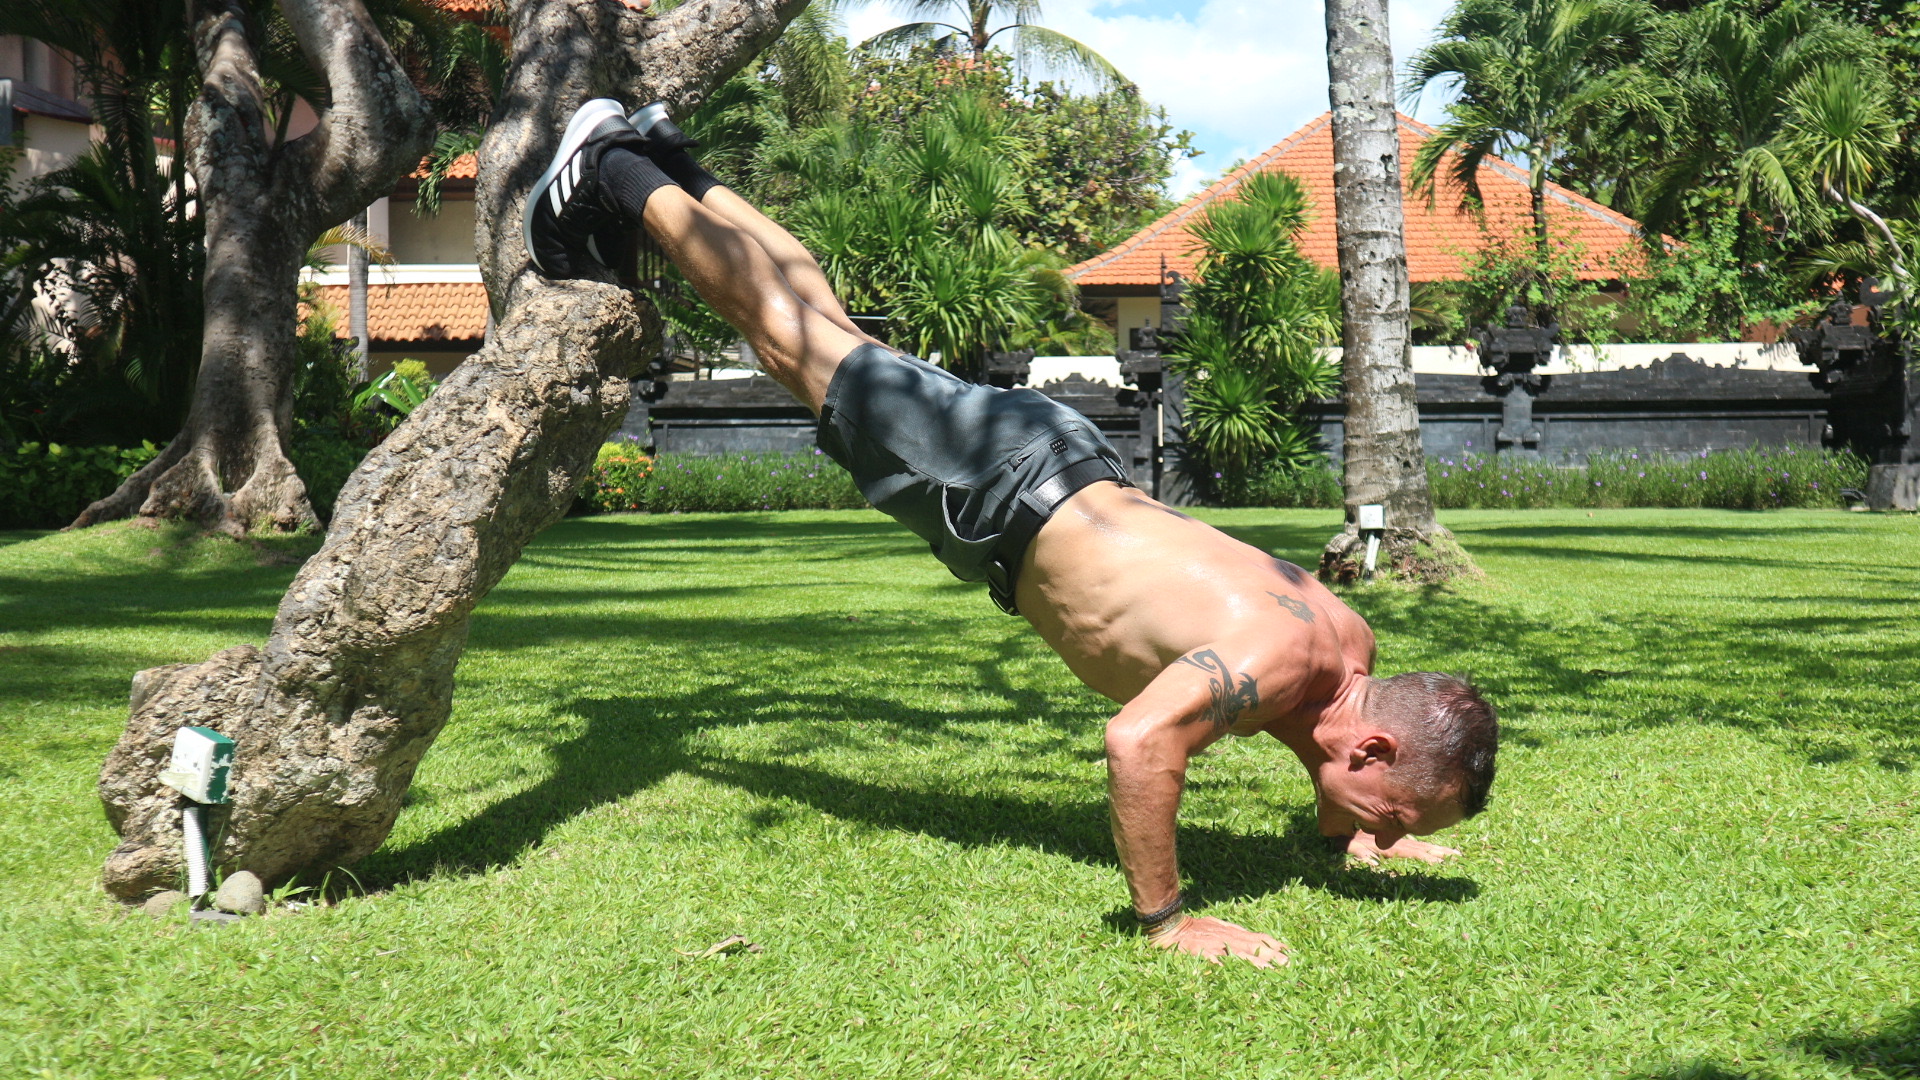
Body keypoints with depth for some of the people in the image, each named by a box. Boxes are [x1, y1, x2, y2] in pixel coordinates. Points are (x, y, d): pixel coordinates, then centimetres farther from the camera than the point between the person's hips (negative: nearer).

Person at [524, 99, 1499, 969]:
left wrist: (1344, 827, 16)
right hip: (996, 491, -6)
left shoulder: (1351, 645, -7)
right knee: (796, 340, 12)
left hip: (1068, 470, 6)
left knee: (828, 337, 22)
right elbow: (1136, 743, -47)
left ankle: (670, 166, 39)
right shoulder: (1268, 657, -34)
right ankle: (620, 178, 30)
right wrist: (1164, 921, -39)